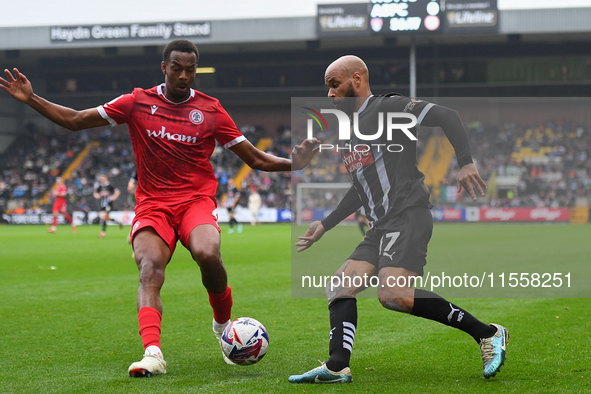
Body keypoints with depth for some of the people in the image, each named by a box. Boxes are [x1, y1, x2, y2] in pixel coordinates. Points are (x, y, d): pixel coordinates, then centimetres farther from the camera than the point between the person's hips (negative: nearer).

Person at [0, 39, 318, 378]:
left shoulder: (210, 109, 5)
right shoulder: (138, 102, 6)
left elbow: (256, 159, 8)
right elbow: (74, 120, 10)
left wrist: (292, 164, -9)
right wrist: (31, 99, 2)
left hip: (197, 200, -1)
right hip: (152, 204, 1)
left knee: (208, 254, -30)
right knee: (150, 269, -25)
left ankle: (223, 322, -2)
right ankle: (153, 353, -37)